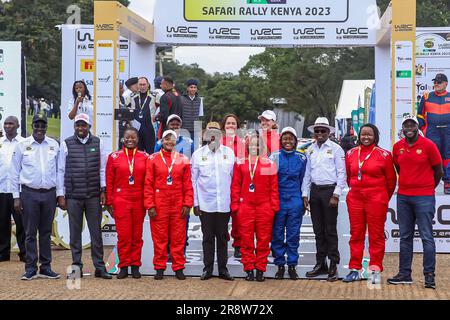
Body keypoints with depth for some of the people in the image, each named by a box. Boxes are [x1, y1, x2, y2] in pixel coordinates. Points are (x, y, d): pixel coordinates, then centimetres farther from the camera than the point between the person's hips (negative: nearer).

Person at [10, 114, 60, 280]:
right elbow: (14, 173, 2)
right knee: (30, 233, 1)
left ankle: (45, 267, 14)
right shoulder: (22, 145, 0)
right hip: (29, 193, -2)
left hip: (49, 194, 2)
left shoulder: (54, 145, 5)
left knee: (46, 232, 8)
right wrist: (16, 197, -2)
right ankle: (31, 268, 7)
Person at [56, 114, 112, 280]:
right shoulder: (66, 144, 4)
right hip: (73, 196, 0)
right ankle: (76, 267, 13)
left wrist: (103, 189, 0)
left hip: (94, 196, 1)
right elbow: (61, 170, 4)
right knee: (75, 233, 5)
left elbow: (102, 168, 8)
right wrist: (60, 195, 0)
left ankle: (99, 267, 10)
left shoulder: (97, 143, 6)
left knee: (96, 232, 3)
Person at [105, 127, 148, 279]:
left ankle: (135, 265, 14)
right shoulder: (114, 157, 4)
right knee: (123, 235, -1)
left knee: (137, 235, 6)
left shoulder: (145, 157, 5)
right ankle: (124, 266, 8)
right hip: (120, 201, -1)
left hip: (139, 201, 1)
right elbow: (109, 181, 4)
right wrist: (109, 202, 0)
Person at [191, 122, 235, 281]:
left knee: (222, 237, 7)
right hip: (206, 204, -1)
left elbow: (234, 177, 8)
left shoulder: (229, 153, 5)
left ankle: (223, 269, 15)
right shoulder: (198, 154, 2)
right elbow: (194, 180, 4)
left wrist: (234, 200, 5)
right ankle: (208, 268, 14)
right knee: (208, 237, 5)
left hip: (224, 203, 1)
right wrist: (195, 203, 0)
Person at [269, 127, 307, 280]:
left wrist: (305, 199, 10)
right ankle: (280, 265, 13)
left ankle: (292, 265, 12)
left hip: (295, 201, 1)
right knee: (277, 234, 3)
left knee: (293, 235, 3)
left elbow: (303, 180, 13)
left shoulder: (301, 158, 7)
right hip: (278, 200, -1)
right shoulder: (275, 156, 1)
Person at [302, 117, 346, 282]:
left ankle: (333, 265, 1)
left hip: (330, 190, -5)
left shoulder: (335, 149, -2)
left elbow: (341, 173, -5)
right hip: (314, 191, 5)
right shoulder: (310, 150, 12)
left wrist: (336, 195, -11)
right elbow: (307, 174, 15)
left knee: (330, 229, -4)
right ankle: (320, 263, 17)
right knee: (318, 229, 9)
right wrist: (305, 194, 8)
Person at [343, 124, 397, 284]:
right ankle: (355, 269, 12)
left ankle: (375, 270, 5)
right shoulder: (351, 154, 9)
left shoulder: (383, 155, -2)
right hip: (355, 199, 4)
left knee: (376, 235, -1)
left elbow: (391, 180, 5)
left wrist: (383, 198, 13)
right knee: (356, 234, 6)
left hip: (376, 200, -3)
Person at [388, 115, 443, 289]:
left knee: (427, 237, -4)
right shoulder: (397, 147, 7)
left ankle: (429, 275, 0)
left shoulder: (428, 145, -6)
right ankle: (404, 274, 16)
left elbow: (438, 171, 2)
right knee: (405, 237, 9)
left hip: (424, 198, -5)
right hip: (403, 197, 5)